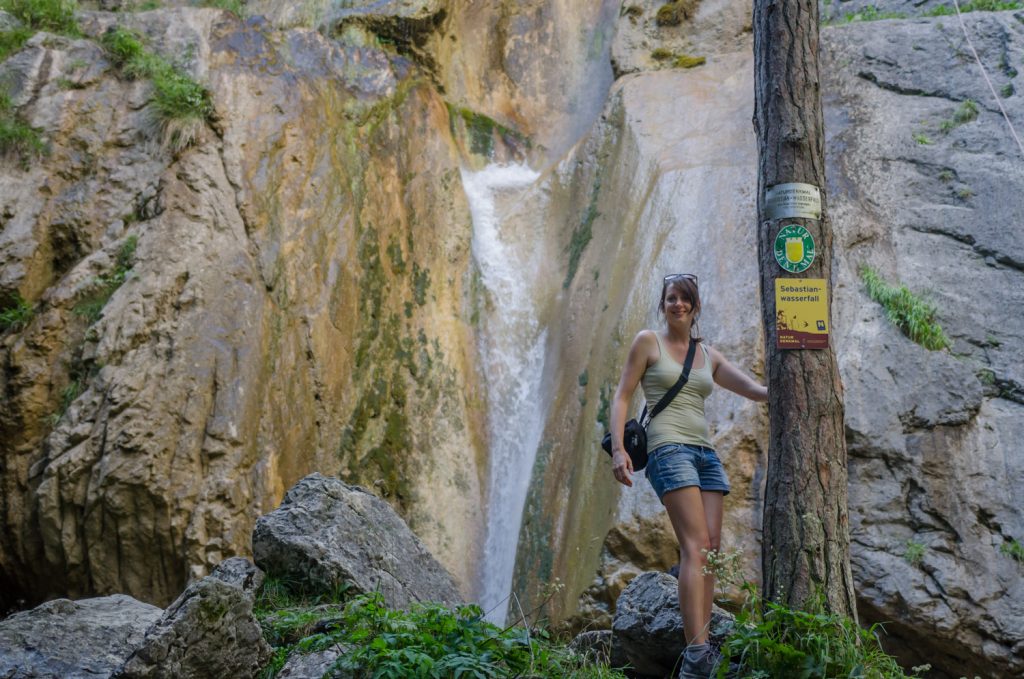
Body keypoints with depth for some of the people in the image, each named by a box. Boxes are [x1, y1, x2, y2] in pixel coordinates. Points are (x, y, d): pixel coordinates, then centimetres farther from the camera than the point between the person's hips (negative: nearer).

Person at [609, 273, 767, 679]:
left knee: (710, 550, -3)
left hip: (706, 453, 6)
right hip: (668, 448, -6)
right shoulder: (648, 342, 6)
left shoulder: (709, 356, 19)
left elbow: (758, 391, 12)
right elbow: (622, 396, 1)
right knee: (696, 547, -19)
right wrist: (618, 448, -11)